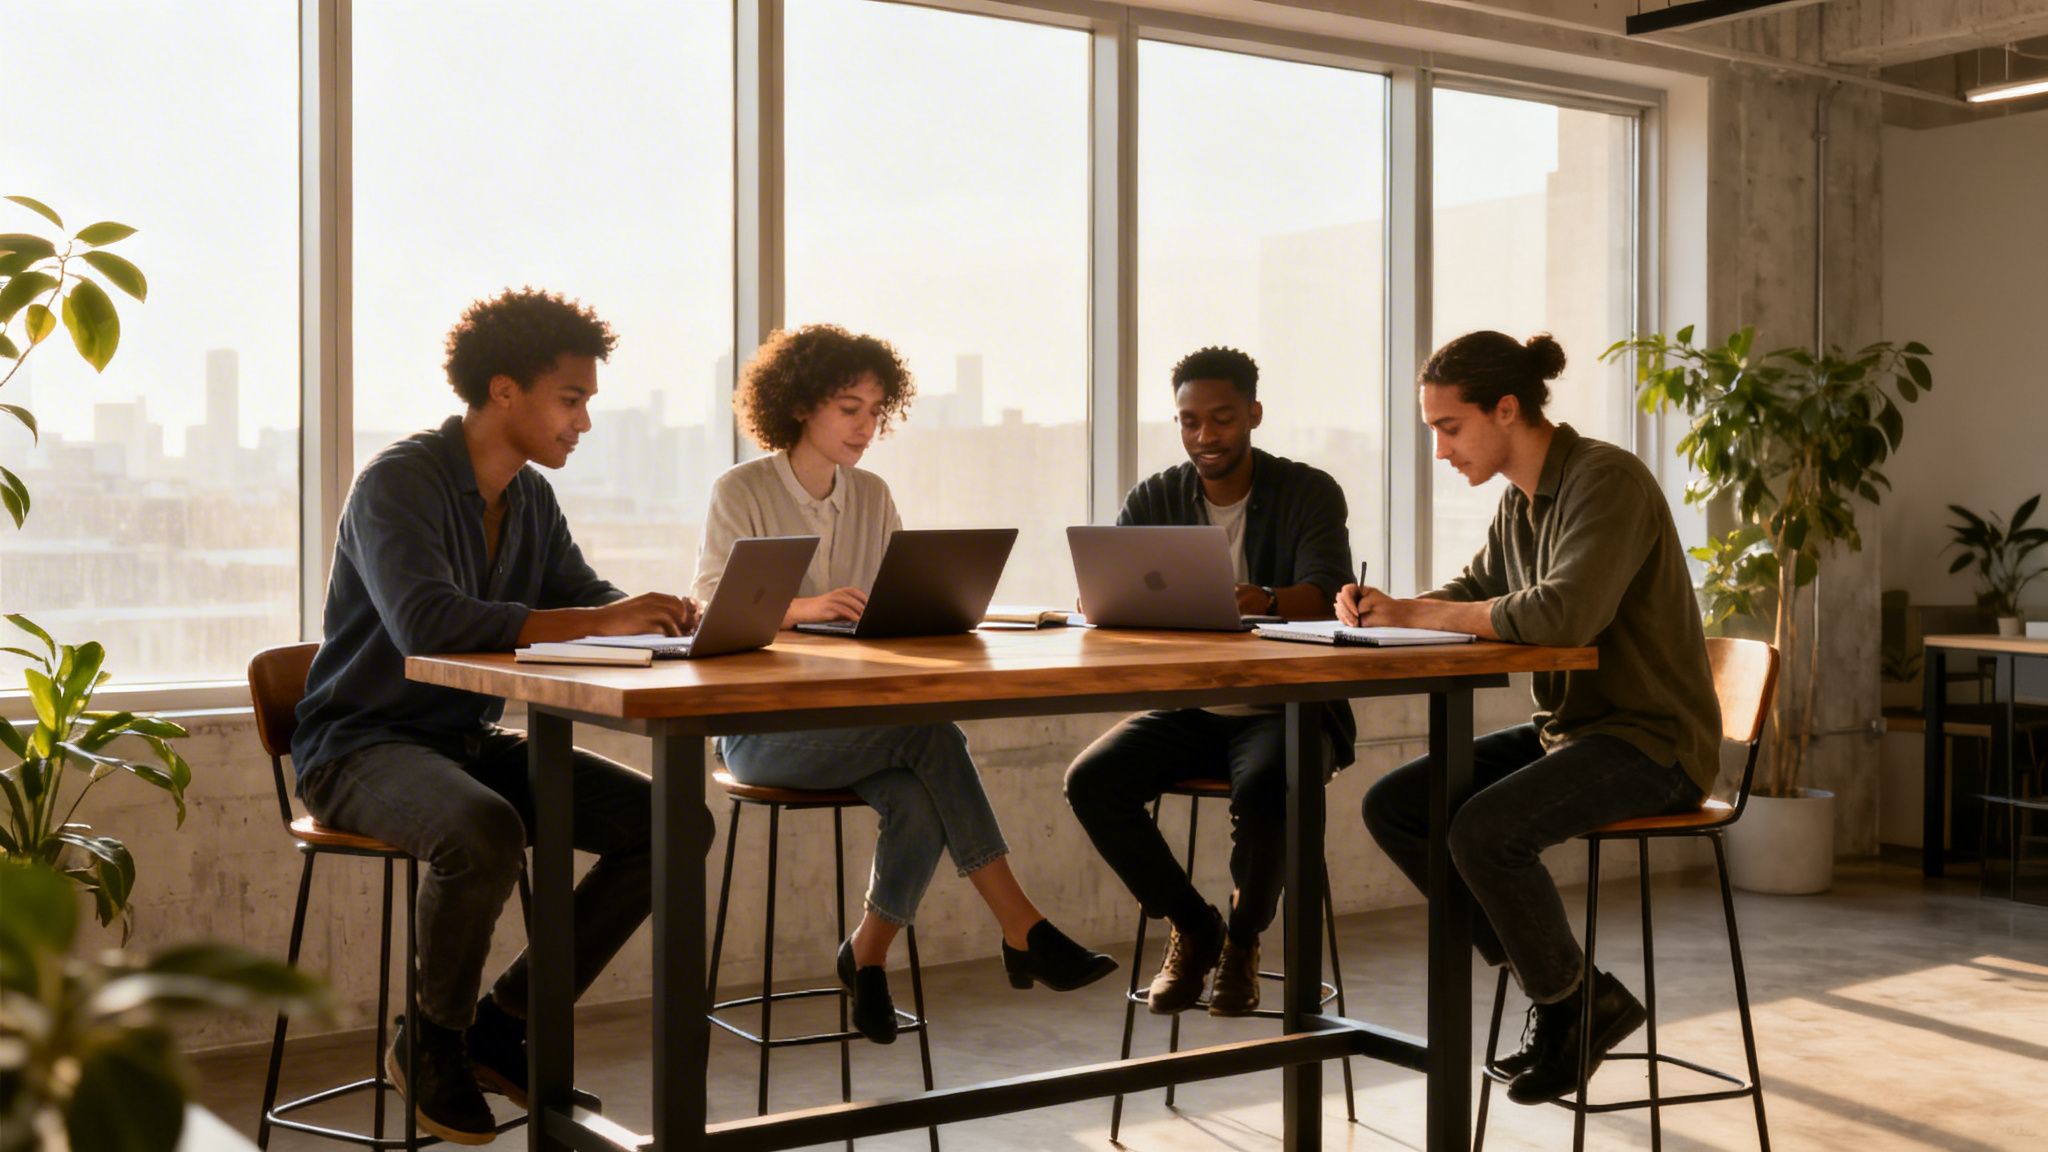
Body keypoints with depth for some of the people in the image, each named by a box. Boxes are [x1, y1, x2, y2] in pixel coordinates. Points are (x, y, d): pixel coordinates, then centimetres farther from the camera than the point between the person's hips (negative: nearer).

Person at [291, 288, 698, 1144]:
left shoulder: (530, 497, 8)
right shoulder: (399, 482, -18)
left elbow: (587, 601, 10)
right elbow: (428, 623, -33)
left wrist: (659, 616, -13)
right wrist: (600, 620, -35)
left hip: (472, 741, 8)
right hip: (362, 745, -8)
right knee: (486, 830, -39)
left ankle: (506, 1022, 2)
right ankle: (433, 1040, -10)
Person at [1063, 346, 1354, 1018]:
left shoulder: (1308, 494, -3)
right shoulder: (1155, 500, 7)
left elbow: (1325, 596, -20)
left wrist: (1264, 601, -43)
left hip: (1286, 705, -4)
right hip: (1186, 707, 4)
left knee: (1263, 786, -35)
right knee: (1090, 780, -21)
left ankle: (1243, 937, -3)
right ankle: (1193, 926, 2)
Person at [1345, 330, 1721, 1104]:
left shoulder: (1607, 479, -19)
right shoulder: (1521, 499, 8)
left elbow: (1564, 613, -33)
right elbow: (1475, 591, 19)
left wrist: (1419, 614, -22)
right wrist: (1388, 610, -4)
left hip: (1650, 739, -9)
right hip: (1566, 728, 9)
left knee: (1483, 832, -30)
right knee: (1392, 807, -2)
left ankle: (1575, 1005, -2)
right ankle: (1553, 981, 6)